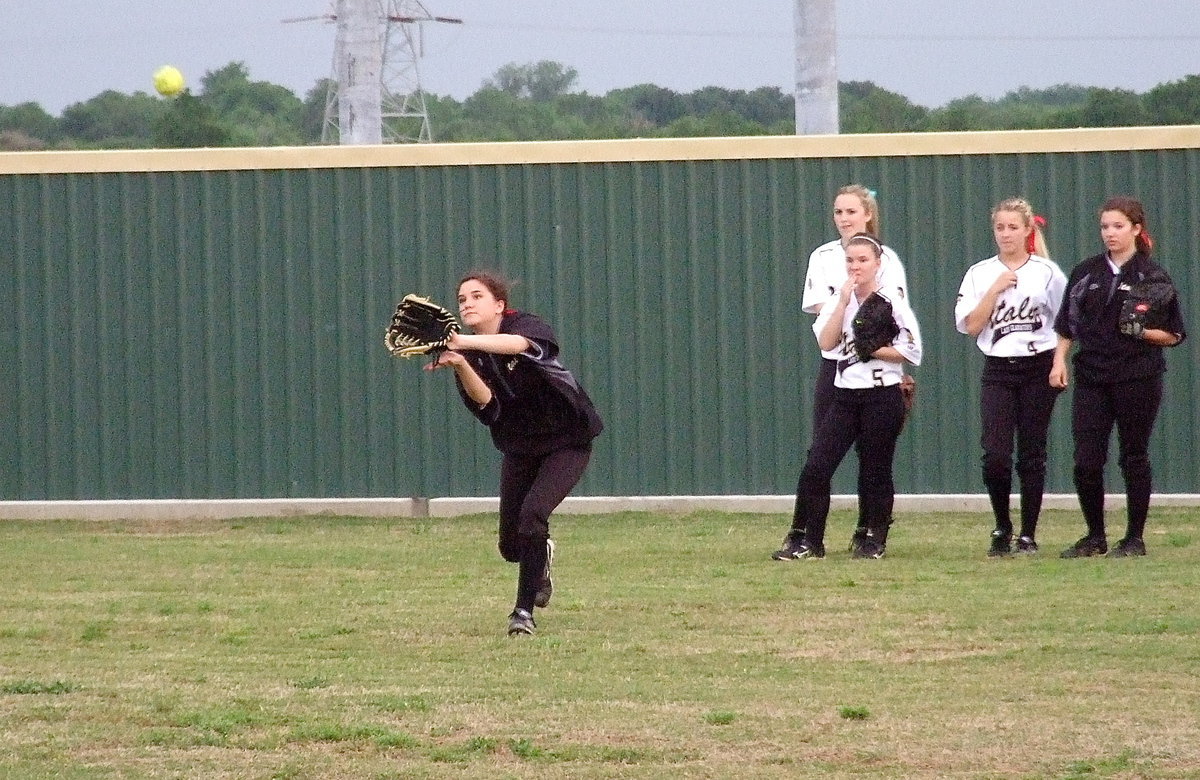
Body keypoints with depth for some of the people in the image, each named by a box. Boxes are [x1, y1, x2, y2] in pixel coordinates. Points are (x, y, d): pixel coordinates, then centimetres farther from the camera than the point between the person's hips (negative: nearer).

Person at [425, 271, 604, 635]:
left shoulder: (525, 324, -19)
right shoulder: (468, 353, -6)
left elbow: (521, 343, -46)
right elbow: (485, 404, -23)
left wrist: (465, 342, -62)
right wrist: (460, 366, -42)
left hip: (567, 442, -5)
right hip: (519, 448, 5)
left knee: (532, 513, -27)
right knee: (511, 547, 6)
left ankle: (524, 610, -17)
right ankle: (541, 555, 45)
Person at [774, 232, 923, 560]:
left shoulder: (892, 303, -5)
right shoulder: (838, 299, 8)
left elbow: (911, 351, -7)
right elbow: (826, 343, -7)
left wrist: (871, 349, -14)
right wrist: (844, 301, -12)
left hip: (881, 397, -4)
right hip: (844, 396, 4)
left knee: (875, 469, 3)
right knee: (816, 466, -7)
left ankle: (874, 539, 18)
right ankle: (804, 541, -3)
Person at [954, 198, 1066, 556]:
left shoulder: (1048, 272, 3)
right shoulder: (980, 274, 6)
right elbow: (971, 326, -3)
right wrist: (996, 290, -10)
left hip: (1039, 369, -1)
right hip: (998, 371, 1)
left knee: (1032, 456, 2)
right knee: (995, 455, -12)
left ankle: (1028, 535, 10)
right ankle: (1002, 529, 6)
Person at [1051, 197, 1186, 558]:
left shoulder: (1152, 277, -1)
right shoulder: (1085, 273, 9)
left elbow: (1174, 335, 0)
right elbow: (1066, 325, 15)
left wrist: (1142, 331, -17)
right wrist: (1059, 361, 1)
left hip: (1138, 379, -3)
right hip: (1091, 379, 3)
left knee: (1134, 458, 3)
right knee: (1086, 461, -2)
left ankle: (1135, 538, 12)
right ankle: (1095, 537, 12)